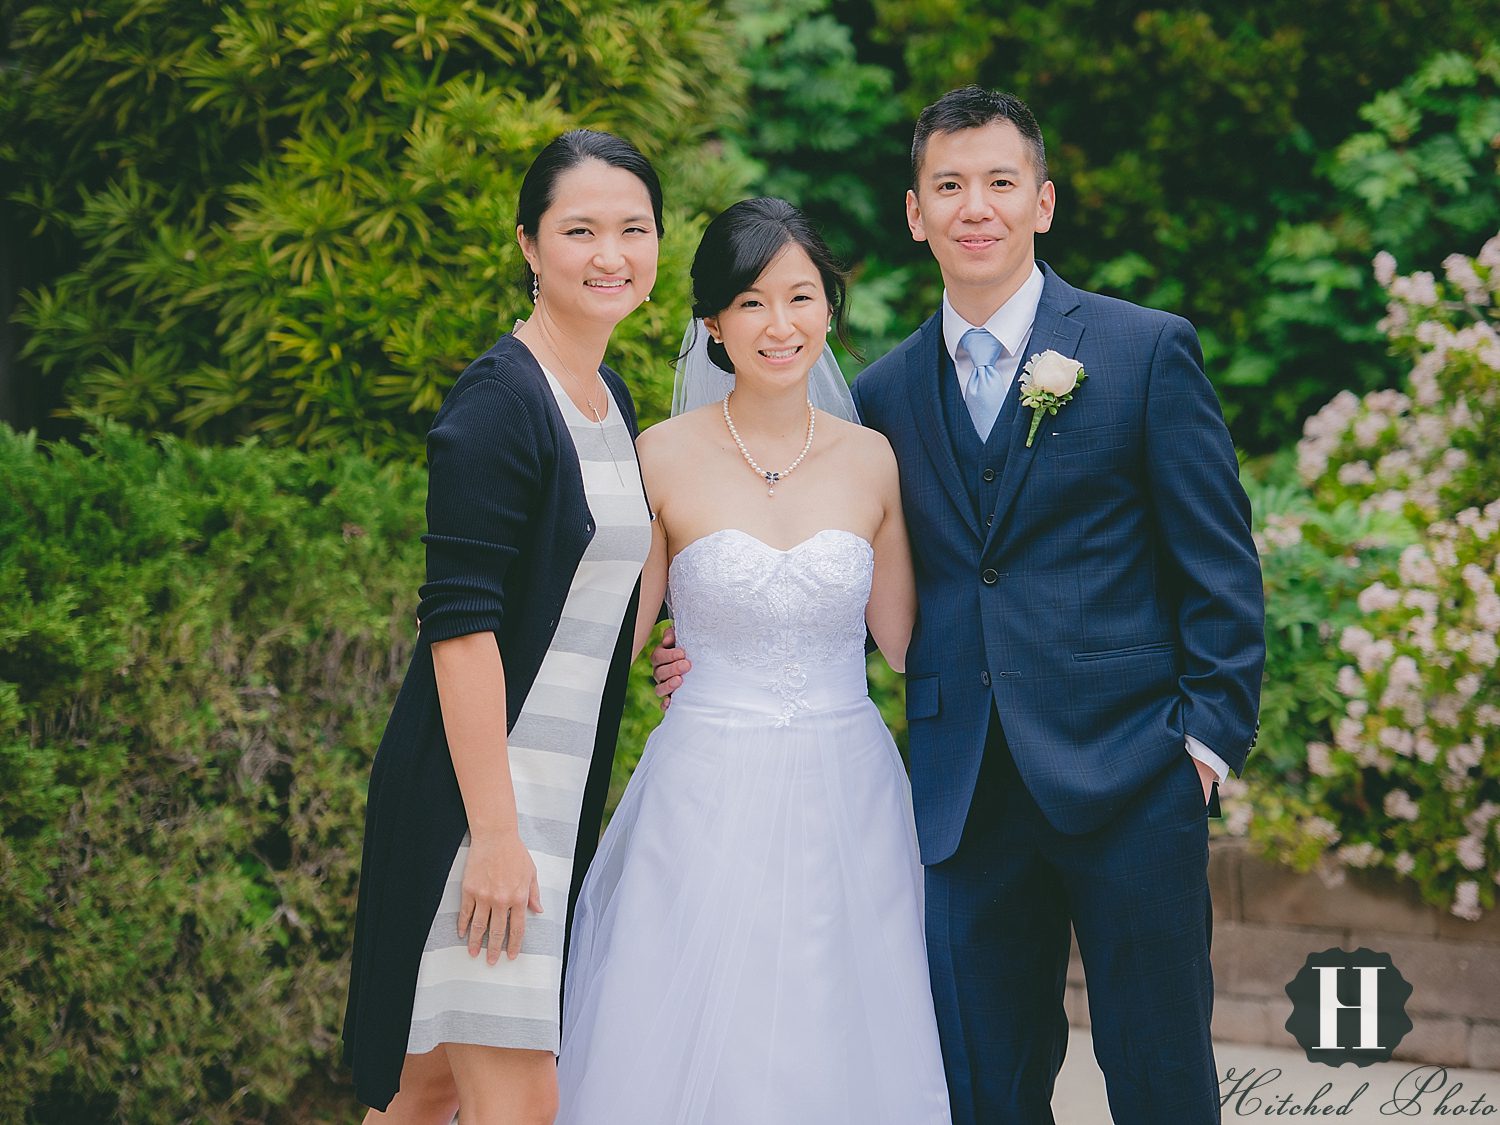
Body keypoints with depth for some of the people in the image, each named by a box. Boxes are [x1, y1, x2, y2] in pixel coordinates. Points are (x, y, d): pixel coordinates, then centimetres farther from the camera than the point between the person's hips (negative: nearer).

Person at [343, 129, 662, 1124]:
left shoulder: (612, 401, 13)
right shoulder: (499, 400, -13)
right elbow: (460, 622, -19)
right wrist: (495, 832, -22)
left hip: (562, 797, 8)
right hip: (474, 792, -8)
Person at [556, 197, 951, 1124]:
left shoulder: (872, 461, 4)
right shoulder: (664, 459, -3)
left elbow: (907, 638, 9)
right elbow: (611, 638, 2)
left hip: (846, 796, 2)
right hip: (710, 796, -2)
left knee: (837, 1050, 6)